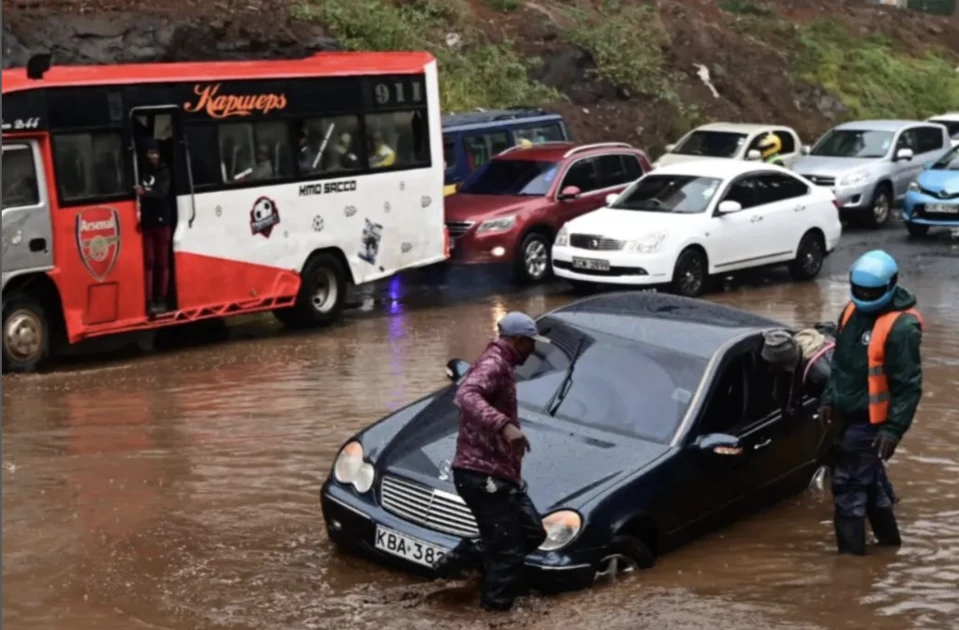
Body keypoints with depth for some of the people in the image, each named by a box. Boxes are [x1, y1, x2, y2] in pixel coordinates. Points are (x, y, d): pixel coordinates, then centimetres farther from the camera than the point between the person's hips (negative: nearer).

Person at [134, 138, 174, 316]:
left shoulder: (163, 171, 1)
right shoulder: (139, 172, -1)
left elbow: (162, 193, -15)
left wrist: (145, 193, -34)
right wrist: (136, 210, -18)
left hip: (162, 221, 1)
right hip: (145, 223, -1)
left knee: (163, 262, 5)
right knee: (148, 262, 0)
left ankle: (161, 299, 11)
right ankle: (150, 301, -1)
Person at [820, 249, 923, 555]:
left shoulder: (902, 327, -21)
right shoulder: (854, 310, 4)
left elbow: (908, 385, -20)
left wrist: (894, 429, -22)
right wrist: (829, 398, 17)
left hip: (871, 419, -8)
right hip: (849, 414, 8)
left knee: (848, 483, -5)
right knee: (868, 478, 20)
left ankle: (851, 551, 6)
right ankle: (888, 536, 37)